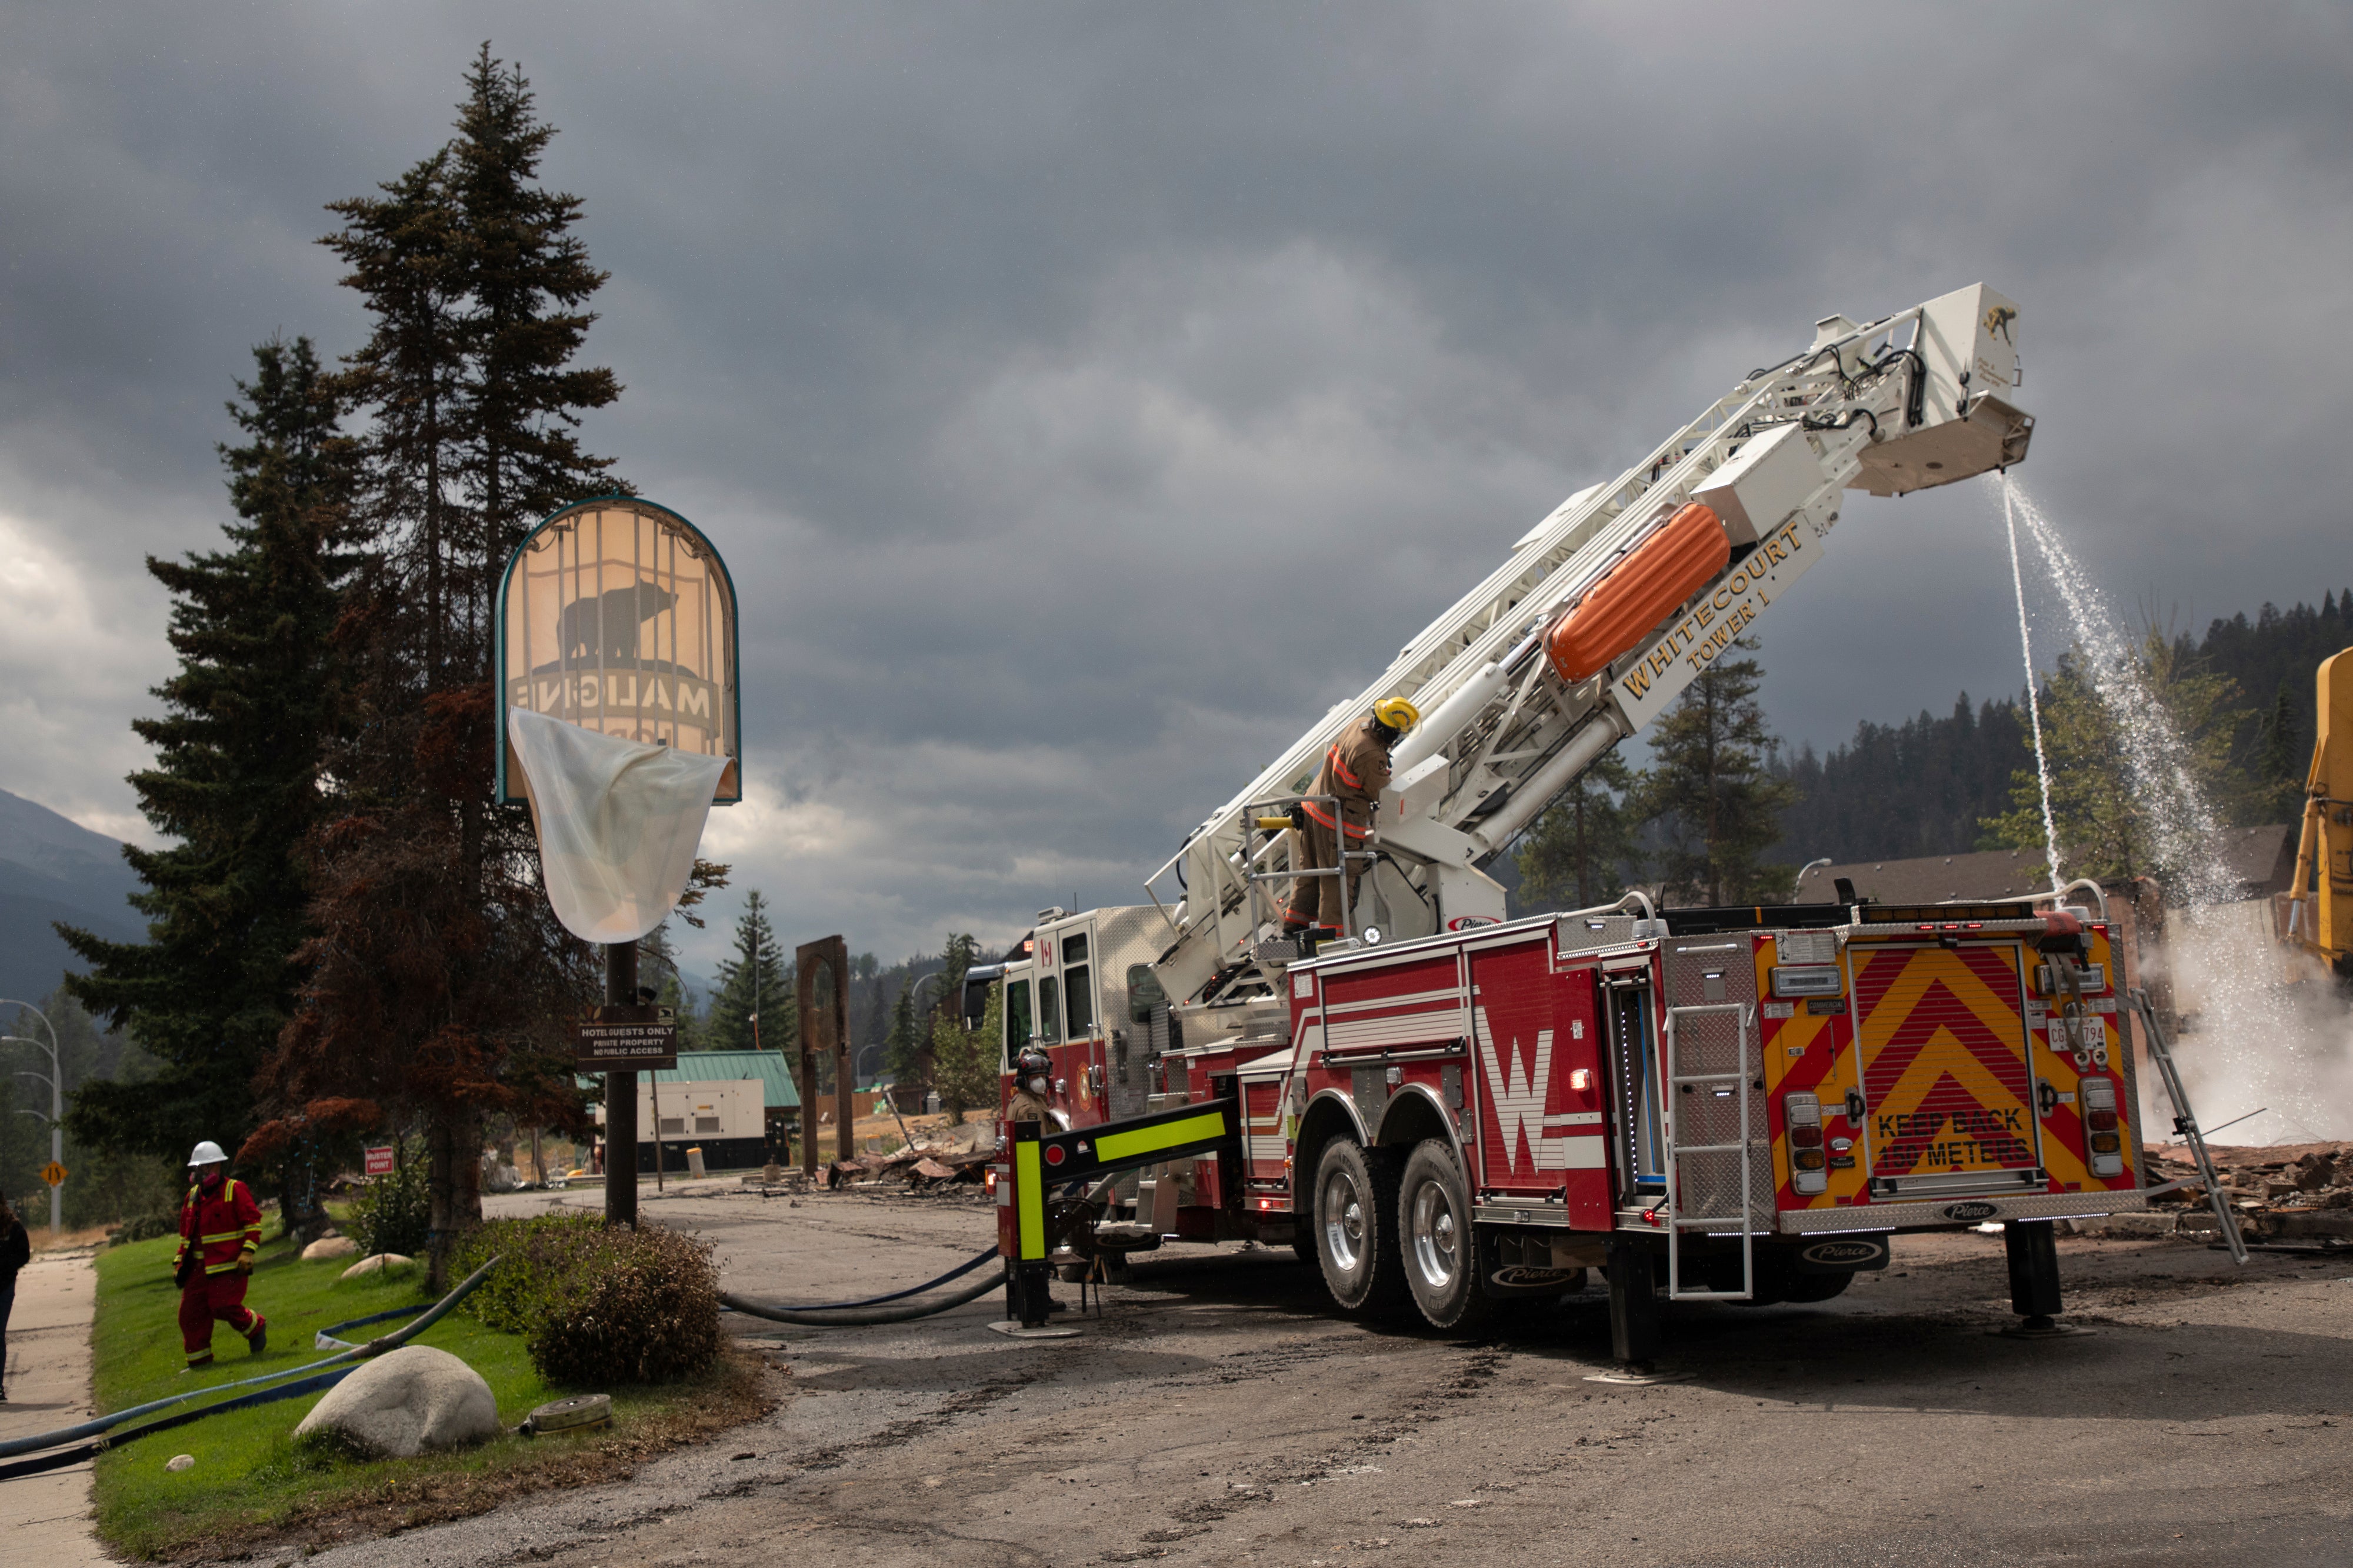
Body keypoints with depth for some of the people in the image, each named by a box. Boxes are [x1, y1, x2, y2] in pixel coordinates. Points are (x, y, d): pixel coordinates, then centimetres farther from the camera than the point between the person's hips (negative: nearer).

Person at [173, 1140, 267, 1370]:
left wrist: (248, 1251, -17)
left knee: (224, 1306, -14)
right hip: (199, 1266, 7)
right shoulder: (193, 1196, 17)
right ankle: (199, 1359, 15)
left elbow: (253, 1222, -8)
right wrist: (179, 1261, 18)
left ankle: (256, 1328, 14)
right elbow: (186, 1233, 25)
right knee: (191, 1312, 3)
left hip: (229, 1264, -7)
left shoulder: (235, 1190, -3)